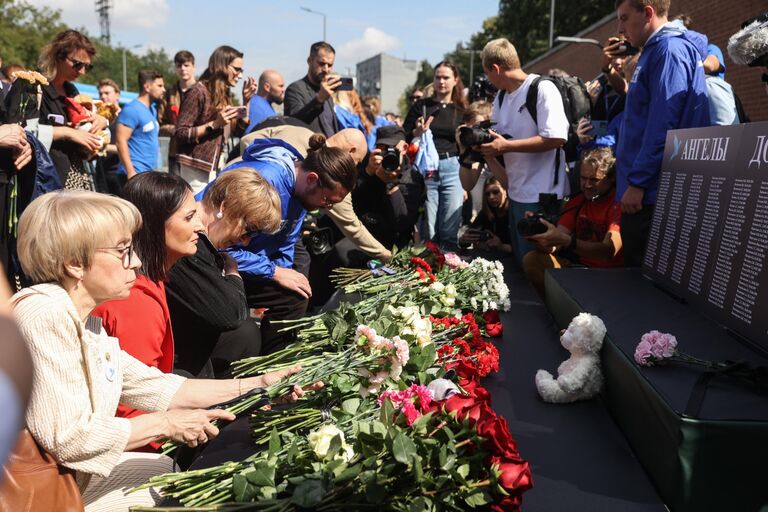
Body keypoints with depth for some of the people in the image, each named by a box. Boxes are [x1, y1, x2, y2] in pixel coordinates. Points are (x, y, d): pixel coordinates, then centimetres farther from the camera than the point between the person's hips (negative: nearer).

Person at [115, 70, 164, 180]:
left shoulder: (152, 109, 16)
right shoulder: (132, 109, -11)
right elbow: (120, 141, -17)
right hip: (136, 173, -9)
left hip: (150, 172, 9)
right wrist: (130, 171, -22)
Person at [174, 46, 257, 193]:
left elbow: (241, 131, 14)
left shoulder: (223, 94, 15)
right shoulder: (199, 91, -8)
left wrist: (246, 100, 7)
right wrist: (214, 124, -20)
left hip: (216, 169, 7)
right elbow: (180, 134, -13)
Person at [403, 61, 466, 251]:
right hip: (425, 169, -1)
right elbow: (403, 139, 4)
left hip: (452, 170, 2)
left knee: (450, 232, 1)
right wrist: (417, 132, -17)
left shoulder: (461, 110, 9)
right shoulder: (421, 105, 3)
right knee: (428, 232, 1)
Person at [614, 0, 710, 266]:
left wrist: (636, 182, -19)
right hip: (648, 189, 10)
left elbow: (663, 124, -19)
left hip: (653, 193, -10)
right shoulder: (656, 50, 19)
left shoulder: (669, 49, -11)